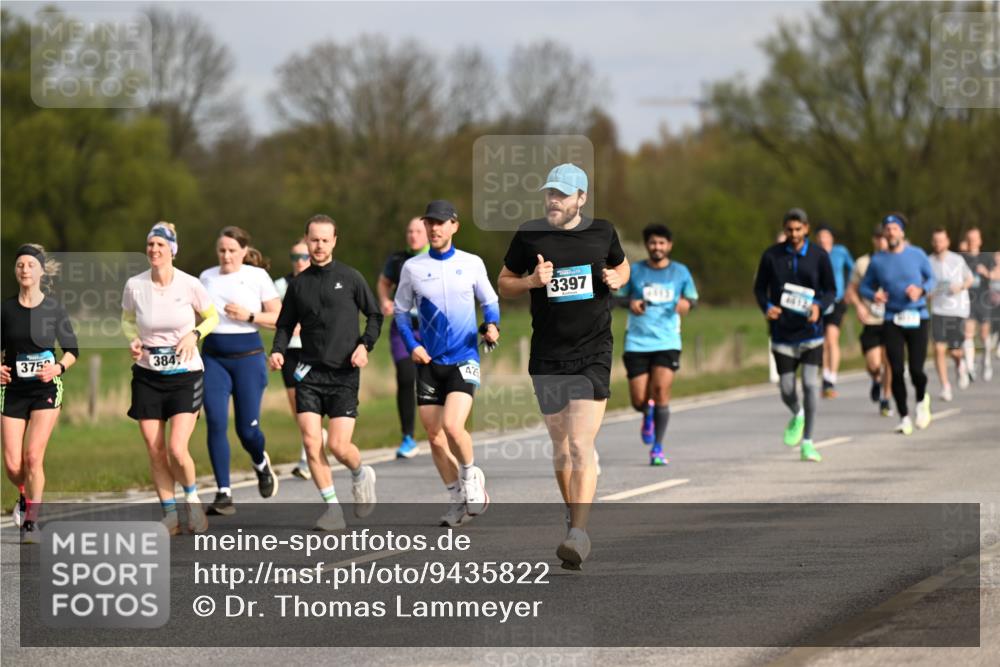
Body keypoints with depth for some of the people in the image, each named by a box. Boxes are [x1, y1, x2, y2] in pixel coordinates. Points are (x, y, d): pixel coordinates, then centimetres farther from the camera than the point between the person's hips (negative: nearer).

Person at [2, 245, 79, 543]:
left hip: (45, 389, -2)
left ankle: (31, 522, -1)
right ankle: (26, 495, 33)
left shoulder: (53, 308, -3)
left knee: (33, 455, -15)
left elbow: (72, 350, 5)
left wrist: (59, 367, -14)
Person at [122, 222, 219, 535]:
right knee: (155, 451, 1)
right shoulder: (134, 286, -4)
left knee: (177, 449, -14)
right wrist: (133, 340, -6)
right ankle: (170, 514, 17)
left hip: (185, 374, -2)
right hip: (148, 376, 3)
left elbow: (212, 317, 7)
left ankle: (192, 498, 15)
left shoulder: (190, 285, -9)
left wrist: (194, 334, -11)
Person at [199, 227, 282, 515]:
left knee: (247, 428, -2)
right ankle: (223, 494, -6)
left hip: (247, 355, -3)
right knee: (216, 424, -10)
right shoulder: (206, 277, 9)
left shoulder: (257, 276, -1)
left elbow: (279, 318, -2)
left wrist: (249, 315, -15)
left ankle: (261, 463, 34)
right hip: (213, 358, 3)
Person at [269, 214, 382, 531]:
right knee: (311, 441, -11)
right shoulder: (298, 284, 9)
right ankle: (332, 508, 1)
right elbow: (286, 324, 16)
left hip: (344, 374, -2)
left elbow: (375, 315, 9)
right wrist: (278, 350, -3)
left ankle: (360, 474, 26)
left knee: (339, 446, -9)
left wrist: (365, 344, -8)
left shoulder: (350, 278, 2)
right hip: (309, 373, 2)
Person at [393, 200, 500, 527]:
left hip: (463, 359, -2)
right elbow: (401, 310, 11)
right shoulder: (412, 267, 4)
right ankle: (458, 499, 19)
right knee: (434, 436, 3)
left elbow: (490, 301, 13)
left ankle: (471, 475, 9)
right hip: (429, 362, 2)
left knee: (452, 426, -20)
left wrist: (491, 325, -8)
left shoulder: (471, 264, 2)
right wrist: (411, 345, -4)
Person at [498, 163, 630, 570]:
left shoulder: (602, 232, 4)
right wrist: (531, 281, -10)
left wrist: (617, 278, 0)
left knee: (581, 446, -14)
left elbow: (622, 265, 23)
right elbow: (504, 284, 10)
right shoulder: (530, 235, 2)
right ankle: (572, 511, 33)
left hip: (593, 354, -2)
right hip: (547, 356, 2)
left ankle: (580, 534, -19)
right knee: (560, 445, 12)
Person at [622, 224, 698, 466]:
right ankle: (648, 414, 36)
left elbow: (692, 298, 16)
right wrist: (630, 303, -9)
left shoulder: (680, 272, 6)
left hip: (667, 342, -1)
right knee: (639, 401, -3)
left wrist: (686, 304, -8)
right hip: (636, 343, 1)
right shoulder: (634, 271, 6)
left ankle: (657, 449, -7)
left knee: (661, 390, -18)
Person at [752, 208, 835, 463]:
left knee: (811, 384, -12)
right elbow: (759, 287, 8)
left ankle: (807, 442, -3)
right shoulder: (771, 256, 0)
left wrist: (819, 306, -17)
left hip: (810, 331, -1)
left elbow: (831, 290, 4)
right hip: (782, 333, 1)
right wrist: (766, 307, -13)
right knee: (786, 388, 2)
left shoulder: (819, 256, -1)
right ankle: (797, 415, 39)